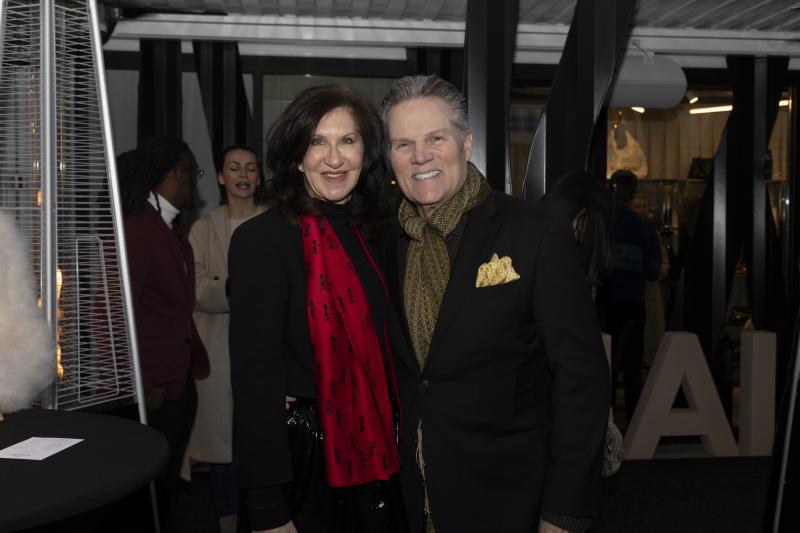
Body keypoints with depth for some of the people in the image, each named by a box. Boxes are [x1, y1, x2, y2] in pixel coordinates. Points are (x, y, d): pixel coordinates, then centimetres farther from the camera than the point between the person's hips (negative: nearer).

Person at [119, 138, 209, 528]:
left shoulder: (172, 231, 13)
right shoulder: (136, 229, -17)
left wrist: (198, 362, 10)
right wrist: (140, 387, -18)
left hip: (180, 385, 9)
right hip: (152, 394, -9)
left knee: (168, 487, 18)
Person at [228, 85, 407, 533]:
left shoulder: (368, 235, 7)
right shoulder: (262, 239, -15)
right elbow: (255, 374, -18)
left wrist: (396, 440, 10)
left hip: (373, 459, 7)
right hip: (303, 462, -6)